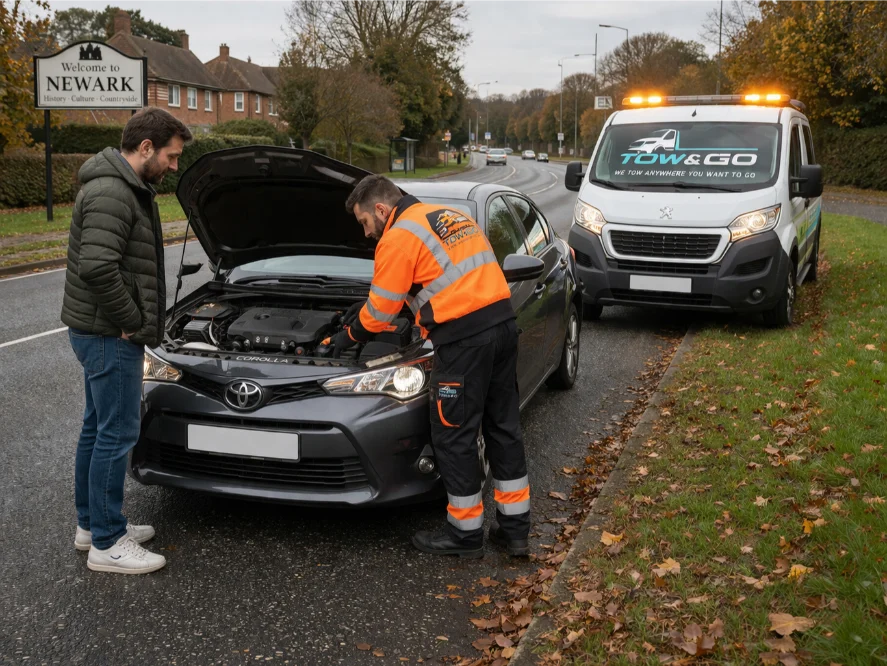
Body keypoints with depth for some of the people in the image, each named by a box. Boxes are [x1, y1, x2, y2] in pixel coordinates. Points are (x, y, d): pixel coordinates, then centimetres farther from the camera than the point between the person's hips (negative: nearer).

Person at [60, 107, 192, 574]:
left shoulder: (125, 189, 14)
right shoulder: (111, 194, -21)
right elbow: (96, 268, -32)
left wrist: (132, 320, 13)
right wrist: (133, 320, -20)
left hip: (104, 331, 11)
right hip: (108, 336, -11)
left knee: (98, 427, 17)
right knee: (117, 434, -3)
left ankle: (91, 524, 30)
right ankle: (106, 543, 8)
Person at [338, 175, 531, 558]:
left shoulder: (398, 237, -4)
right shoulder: (452, 215, 22)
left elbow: (379, 311, 1)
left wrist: (346, 338, 17)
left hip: (463, 339, -9)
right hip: (503, 322, 9)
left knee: (454, 436, 4)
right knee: (503, 425, 14)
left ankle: (466, 534, 14)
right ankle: (515, 529, 22)